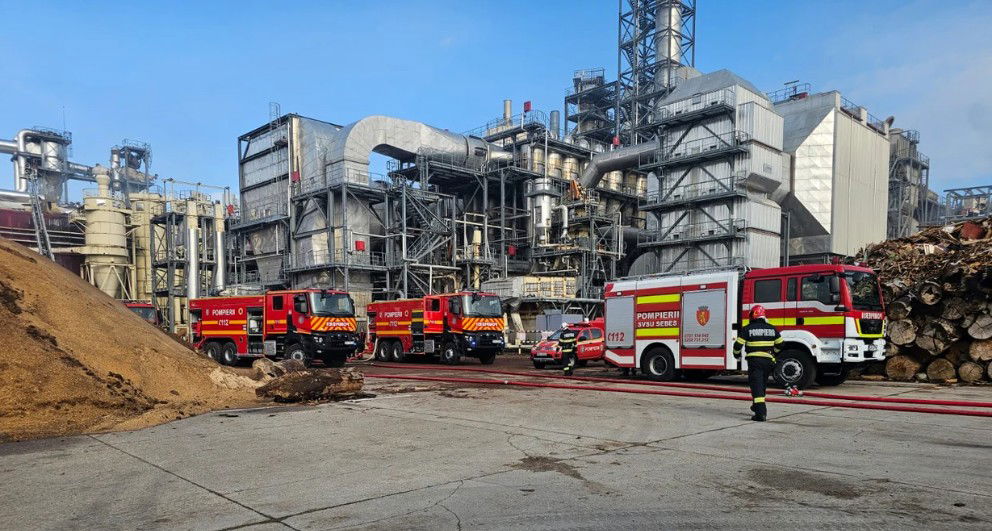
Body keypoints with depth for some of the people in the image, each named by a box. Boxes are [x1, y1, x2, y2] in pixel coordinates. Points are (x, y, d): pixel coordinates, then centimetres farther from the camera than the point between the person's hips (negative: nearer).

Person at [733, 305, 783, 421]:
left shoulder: (747, 329, -5)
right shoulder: (771, 329, 9)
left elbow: (738, 344, -6)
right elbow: (780, 344, 16)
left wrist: (736, 354, 14)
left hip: (754, 360, -5)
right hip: (768, 361, 5)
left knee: (756, 386, -8)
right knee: (762, 384, 22)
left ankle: (761, 413, -18)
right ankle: (757, 406, 37)